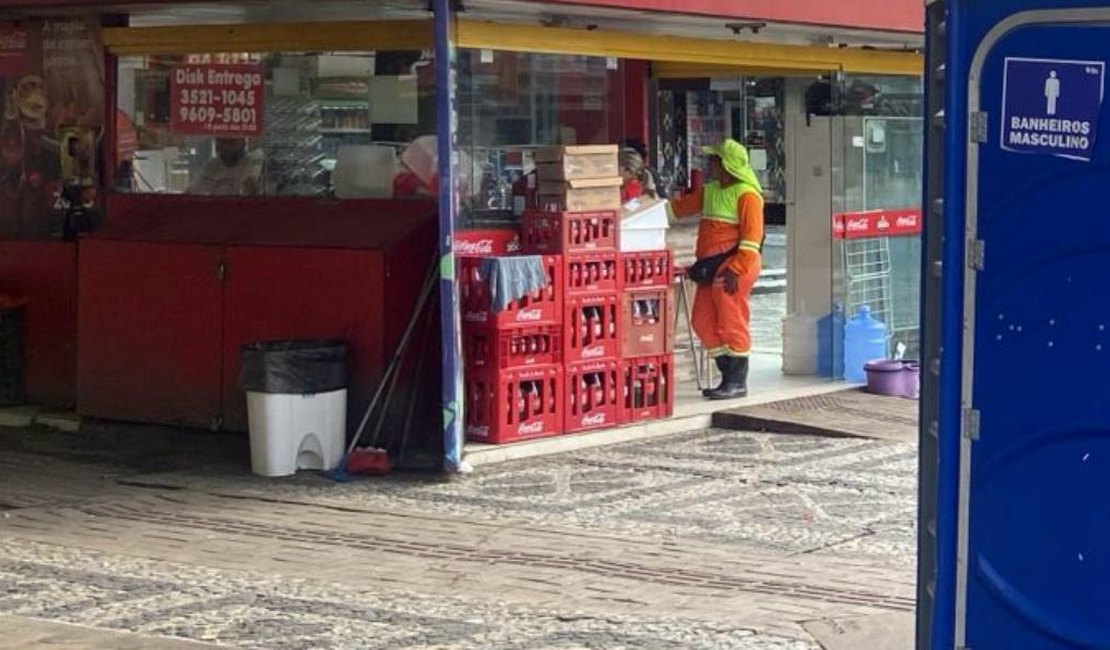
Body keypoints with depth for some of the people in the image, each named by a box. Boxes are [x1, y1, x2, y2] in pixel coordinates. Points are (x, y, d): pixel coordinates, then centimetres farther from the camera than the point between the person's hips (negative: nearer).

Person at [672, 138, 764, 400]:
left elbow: (752, 236, -16)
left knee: (731, 323, -5)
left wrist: (736, 269, -22)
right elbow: (681, 207, 21)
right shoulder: (710, 191, 17)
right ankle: (729, 377, 18)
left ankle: (737, 382, 3)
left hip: (733, 264, -9)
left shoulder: (746, 194, -11)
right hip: (710, 266, 9)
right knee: (703, 322, 10)